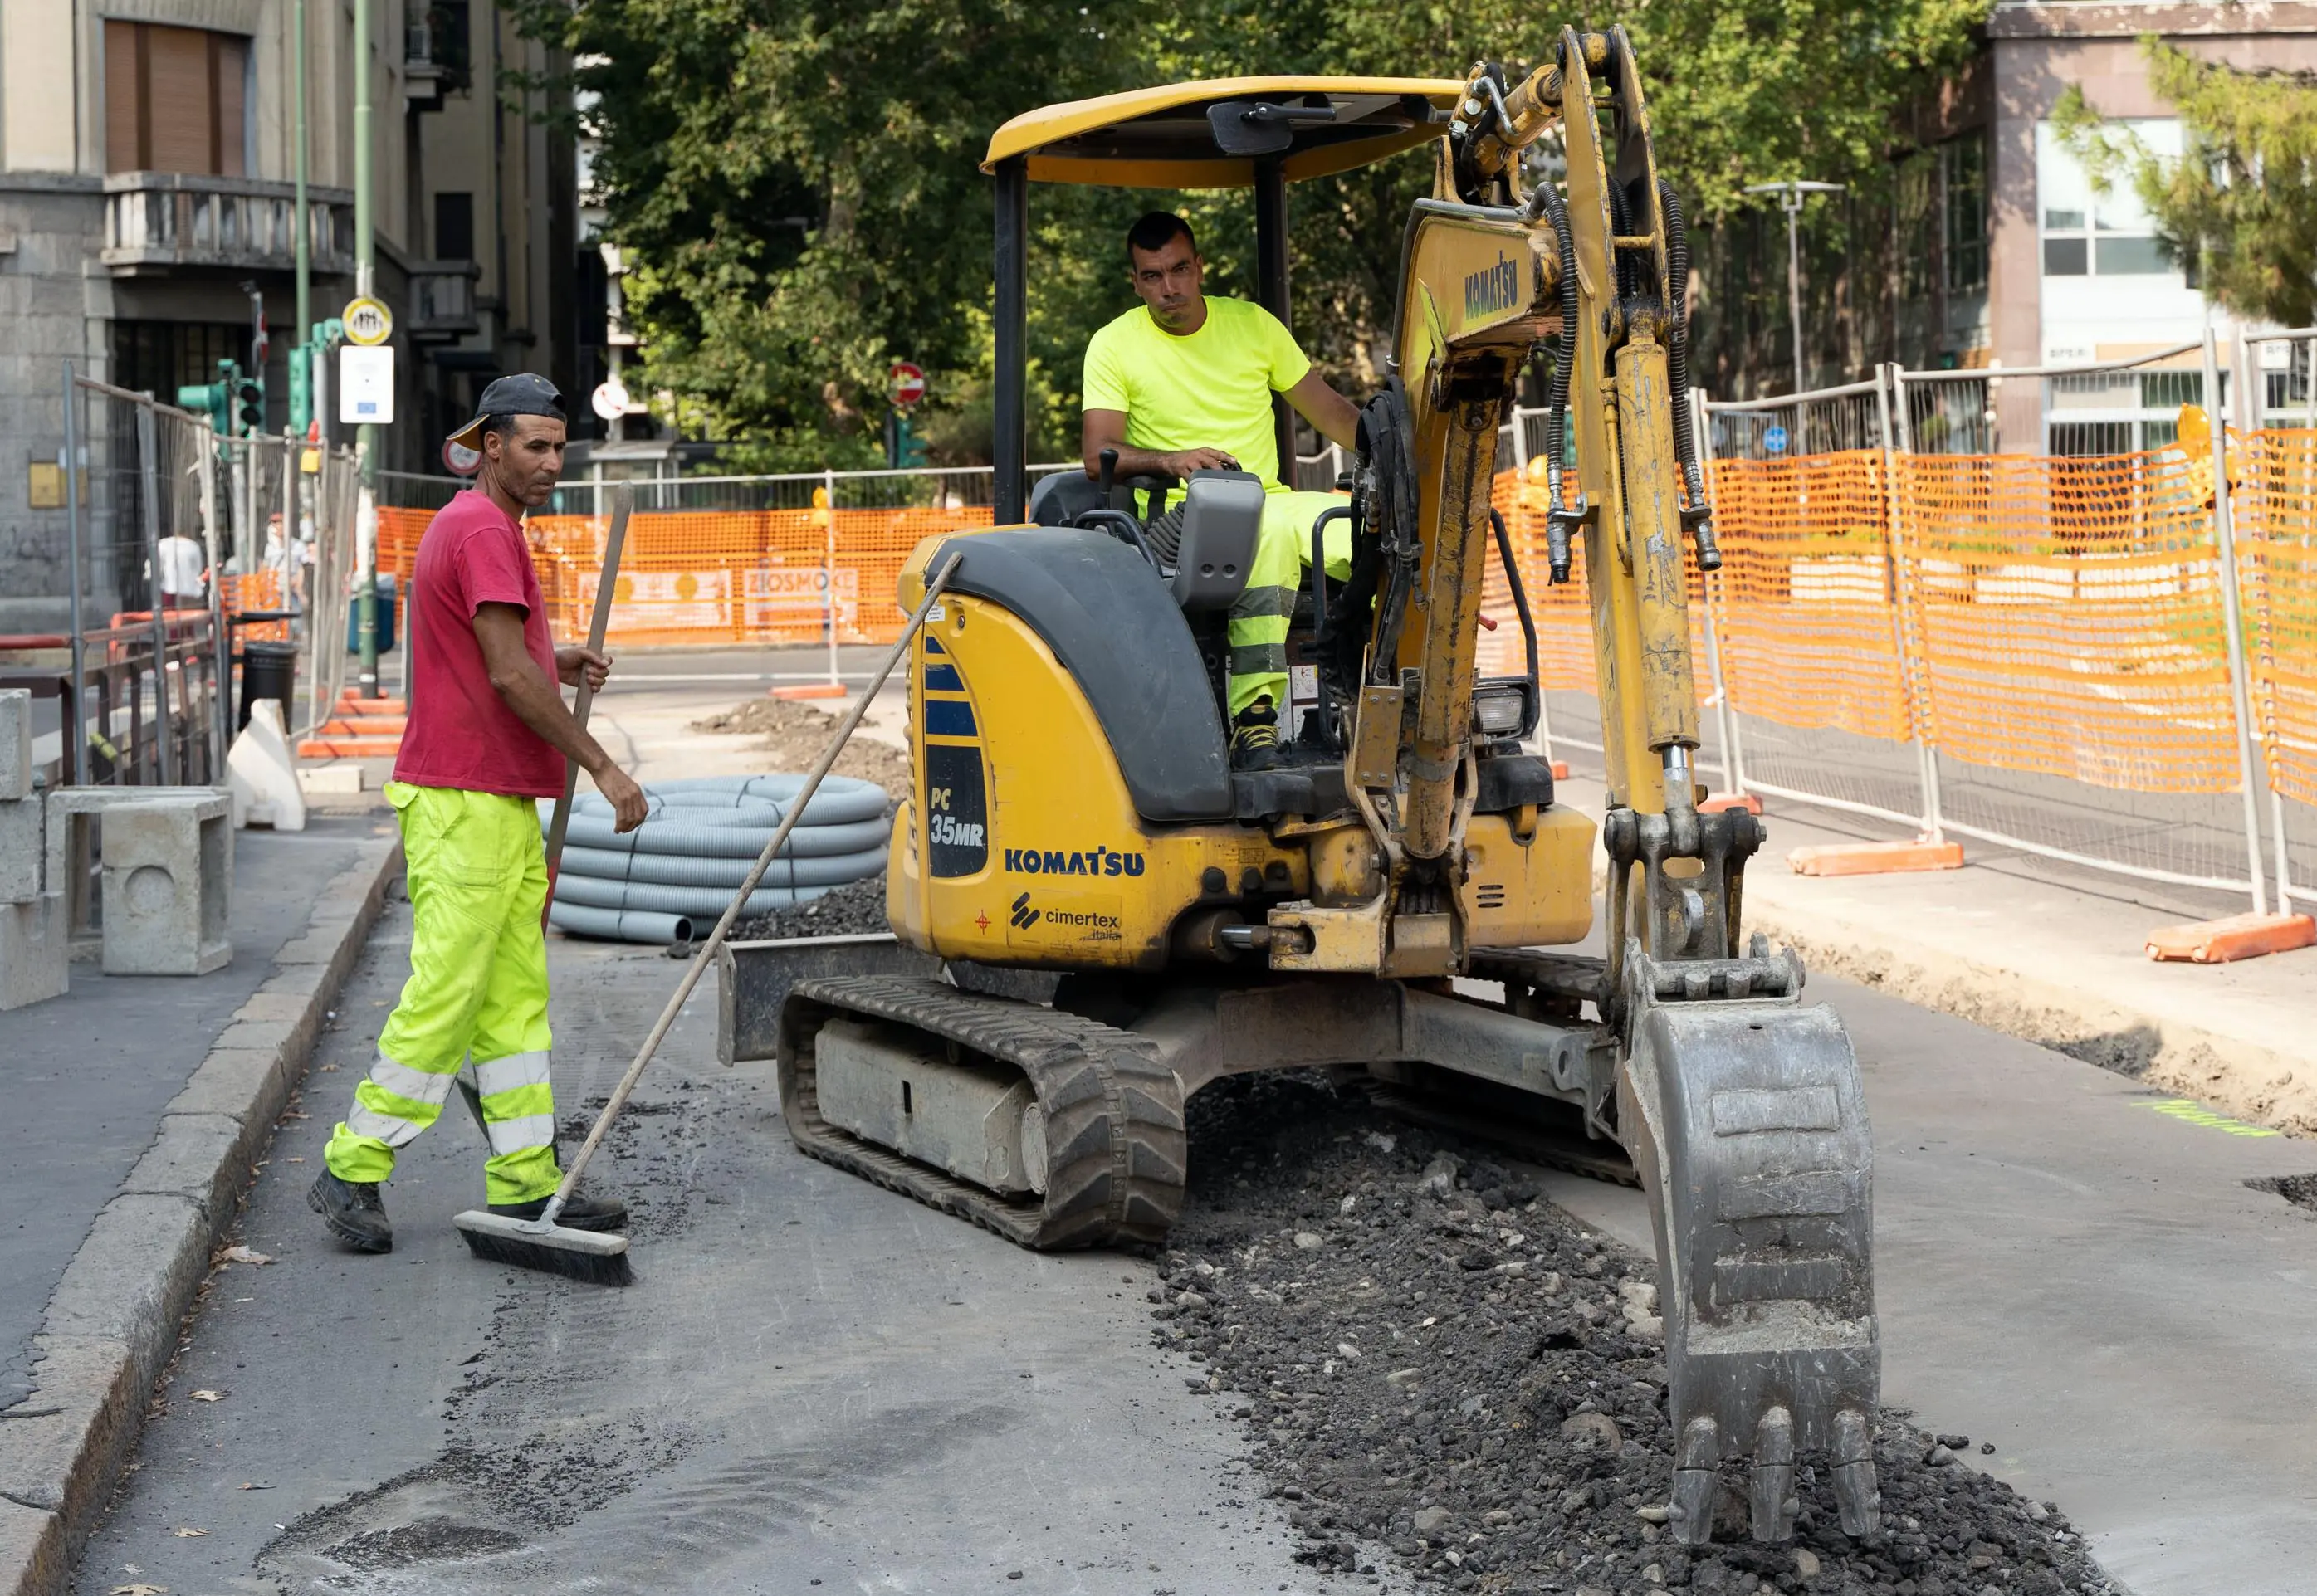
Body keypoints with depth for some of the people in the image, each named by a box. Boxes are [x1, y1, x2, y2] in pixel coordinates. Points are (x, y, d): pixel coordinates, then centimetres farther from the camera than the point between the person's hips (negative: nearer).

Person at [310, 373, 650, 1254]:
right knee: (445, 996, -7)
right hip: (463, 807, -11)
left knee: (515, 997, 8)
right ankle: (353, 1170, 2)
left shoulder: (473, 527, 19)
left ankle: (526, 1184, 10)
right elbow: (509, 677, -19)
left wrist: (559, 662, 11)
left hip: (501, 803, 11)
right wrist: (602, 766, -15)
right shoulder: (483, 530, -13)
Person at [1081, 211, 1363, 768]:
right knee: (1271, 531, -39)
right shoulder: (1114, 345, 2)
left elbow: (1330, 410, 16)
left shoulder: (1253, 324, 12)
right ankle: (1252, 714, -39)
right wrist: (1170, 460, -26)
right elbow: (1098, 456, -7)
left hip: (1270, 499, 4)